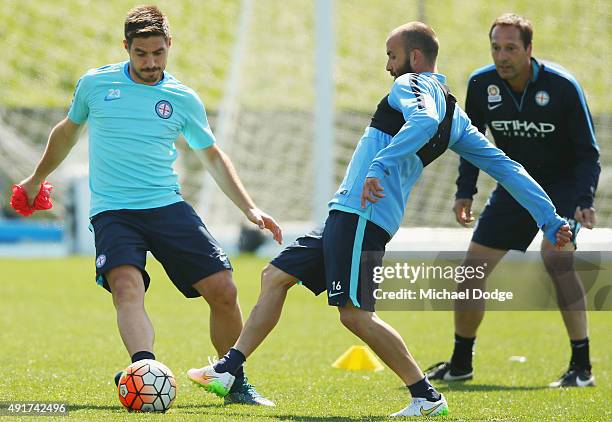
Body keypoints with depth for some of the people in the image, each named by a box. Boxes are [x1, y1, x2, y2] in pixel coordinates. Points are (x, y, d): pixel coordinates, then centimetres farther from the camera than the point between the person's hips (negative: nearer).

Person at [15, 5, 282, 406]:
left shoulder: (184, 99, 6)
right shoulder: (95, 84, 5)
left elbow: (213, 157, 18)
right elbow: (68, 130, 23)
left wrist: (251, 209, 10)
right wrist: (37, 178, 33)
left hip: (168, 207, 2)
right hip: (112, 212, -2)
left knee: (223, 289, -8)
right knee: (127, 287, -30)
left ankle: (237, 384, 11)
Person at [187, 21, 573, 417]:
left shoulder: (411, 84, -5)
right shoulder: (454, 114, 20)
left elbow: (424, 121, -30)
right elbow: (505, 166, 16)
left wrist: (381, 165, -37)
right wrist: (550, 219, 15)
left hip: (362, 214, -10)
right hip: (349, 217, 10)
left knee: (355, 312, -14)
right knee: (275, 276, 13)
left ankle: (427, 397, -9)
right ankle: (227, 370, 14)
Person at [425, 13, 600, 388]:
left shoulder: (562, 86, -22)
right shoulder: (482, 84, -11)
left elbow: (588, 151, -16)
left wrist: (585, 201, -29)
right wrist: (465, 191, -4)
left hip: (563, 183, -5)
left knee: (556, 256, -28)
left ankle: (582, 367, -22)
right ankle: (460, 363, 21)